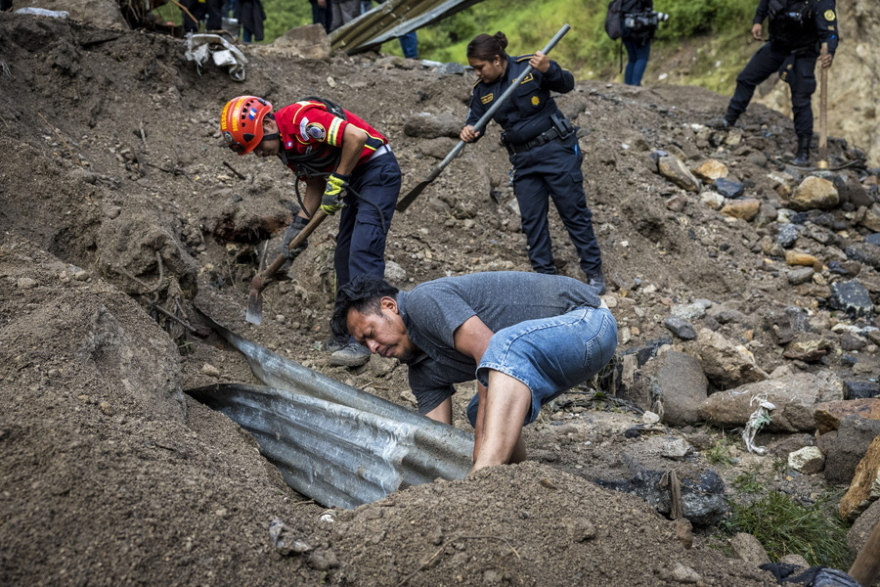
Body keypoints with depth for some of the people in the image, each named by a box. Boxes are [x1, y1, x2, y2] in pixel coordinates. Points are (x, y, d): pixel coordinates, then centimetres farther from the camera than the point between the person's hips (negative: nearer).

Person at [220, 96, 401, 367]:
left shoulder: (300, 120, -22)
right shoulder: (284, 145, 8)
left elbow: (356, 136, -29)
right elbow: (315, 184, 15)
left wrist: (338, 180, -20)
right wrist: (299, 225, 7)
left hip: (378, 170, -10)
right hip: (355, 179, 10)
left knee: (363, 251, -16)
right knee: (345, 255, 11)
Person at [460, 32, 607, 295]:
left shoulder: (529, 66, -12)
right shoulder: (482, 90, 3)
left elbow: (567, 85, -11)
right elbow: (475, 119, 4)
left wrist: (549, 70, -32)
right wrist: (468, 132, -19)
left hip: (556, 150, -6)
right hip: (524, 160, 6)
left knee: (574, 212, -1)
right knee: (532, 220, 7)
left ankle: (594, 273, 7)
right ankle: (545, 274, 17)